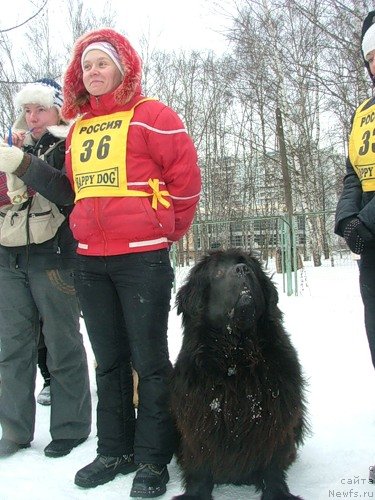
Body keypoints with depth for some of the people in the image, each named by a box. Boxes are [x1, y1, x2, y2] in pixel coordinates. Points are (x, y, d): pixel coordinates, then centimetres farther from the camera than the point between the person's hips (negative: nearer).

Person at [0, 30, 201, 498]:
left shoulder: (150, 115, -2)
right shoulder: (77, 128, 18)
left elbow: (185, 175, -4)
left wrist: (165, 229, 2)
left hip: (142, 258, -6)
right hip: (90, 261, 7)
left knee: (149, 361, 0)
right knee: (109, 361, 13)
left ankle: (153, 459, 13)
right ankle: (114, 451, 26)